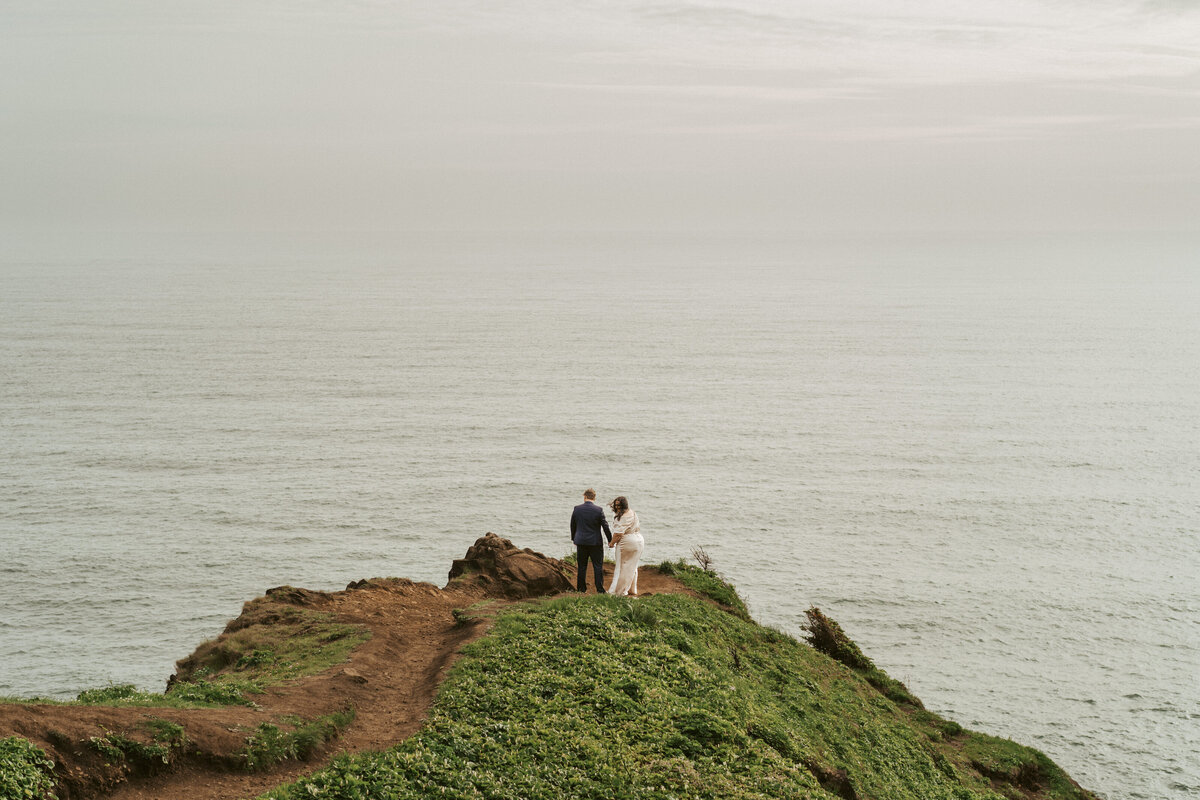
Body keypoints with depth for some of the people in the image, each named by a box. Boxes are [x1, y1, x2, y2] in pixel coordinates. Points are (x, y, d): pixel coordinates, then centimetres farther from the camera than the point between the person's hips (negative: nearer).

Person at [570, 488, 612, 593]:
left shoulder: (577, 509, -3)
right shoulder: (598, 510, -11)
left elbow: (573, 526, 7)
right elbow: (605, 526, -7)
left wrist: (573, 538, 21)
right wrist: (610, 540, 5)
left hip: (581, 542, 2)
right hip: (595, 543, -2)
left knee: (581, 567, 10)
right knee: (598, 566, 4)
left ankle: (581, 589, 13)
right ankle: (600, 589, 1)